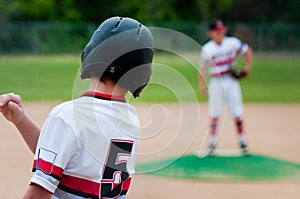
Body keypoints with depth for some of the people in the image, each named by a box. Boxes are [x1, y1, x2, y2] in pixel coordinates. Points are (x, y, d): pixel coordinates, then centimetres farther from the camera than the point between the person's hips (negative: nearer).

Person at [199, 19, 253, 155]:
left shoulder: (232, 43, -3)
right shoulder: (207, 49, -6)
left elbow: (247, 50, 11)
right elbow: (202, 68, -1)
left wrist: (248, 66, 2)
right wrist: (202, 85, -9)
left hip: (231, 81, 1)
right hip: (216, 83, -1)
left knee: (237, 113, 1)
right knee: (214, 115, -1)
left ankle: (242, 143, 8)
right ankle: (212, 145, 7)